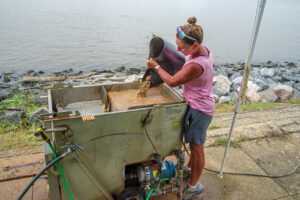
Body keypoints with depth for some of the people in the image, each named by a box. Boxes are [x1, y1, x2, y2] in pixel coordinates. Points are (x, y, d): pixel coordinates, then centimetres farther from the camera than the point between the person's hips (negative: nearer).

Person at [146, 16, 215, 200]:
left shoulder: (195, 65, -34)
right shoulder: (203, 48, -5)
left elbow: (172, 81, -19)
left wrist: (156, 66, -5)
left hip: (200, 109, -9)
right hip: (199, 104, 9)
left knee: (196, 147, 8)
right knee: (194, 143, 26)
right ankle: (190, 170, 49)